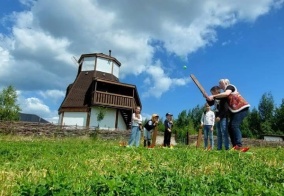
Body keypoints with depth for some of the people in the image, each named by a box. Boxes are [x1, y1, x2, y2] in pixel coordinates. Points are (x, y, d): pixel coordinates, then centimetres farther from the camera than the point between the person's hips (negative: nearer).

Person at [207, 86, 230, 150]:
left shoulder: (223, 98, -12)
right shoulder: (215, 98, 12)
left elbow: (225, 109, -18)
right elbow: (210, 104, 26)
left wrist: (220, 117, -22)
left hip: (223, 117, -8)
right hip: (217, 118, 8)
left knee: (224, 132, -12)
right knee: (219, 133, 9)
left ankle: (227, 147, -9)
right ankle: (219, 148, 13)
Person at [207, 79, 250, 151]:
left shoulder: (230, 86, -3)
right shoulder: (225, 91, 23)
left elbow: (226, 94, -26)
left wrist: (213, 96, -29)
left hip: (242, 108, -9)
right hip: (235, 110, 9)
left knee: (234, 125, -21)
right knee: (230, 127, 1)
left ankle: (239, 146, -28)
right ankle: (235, 146, -2)